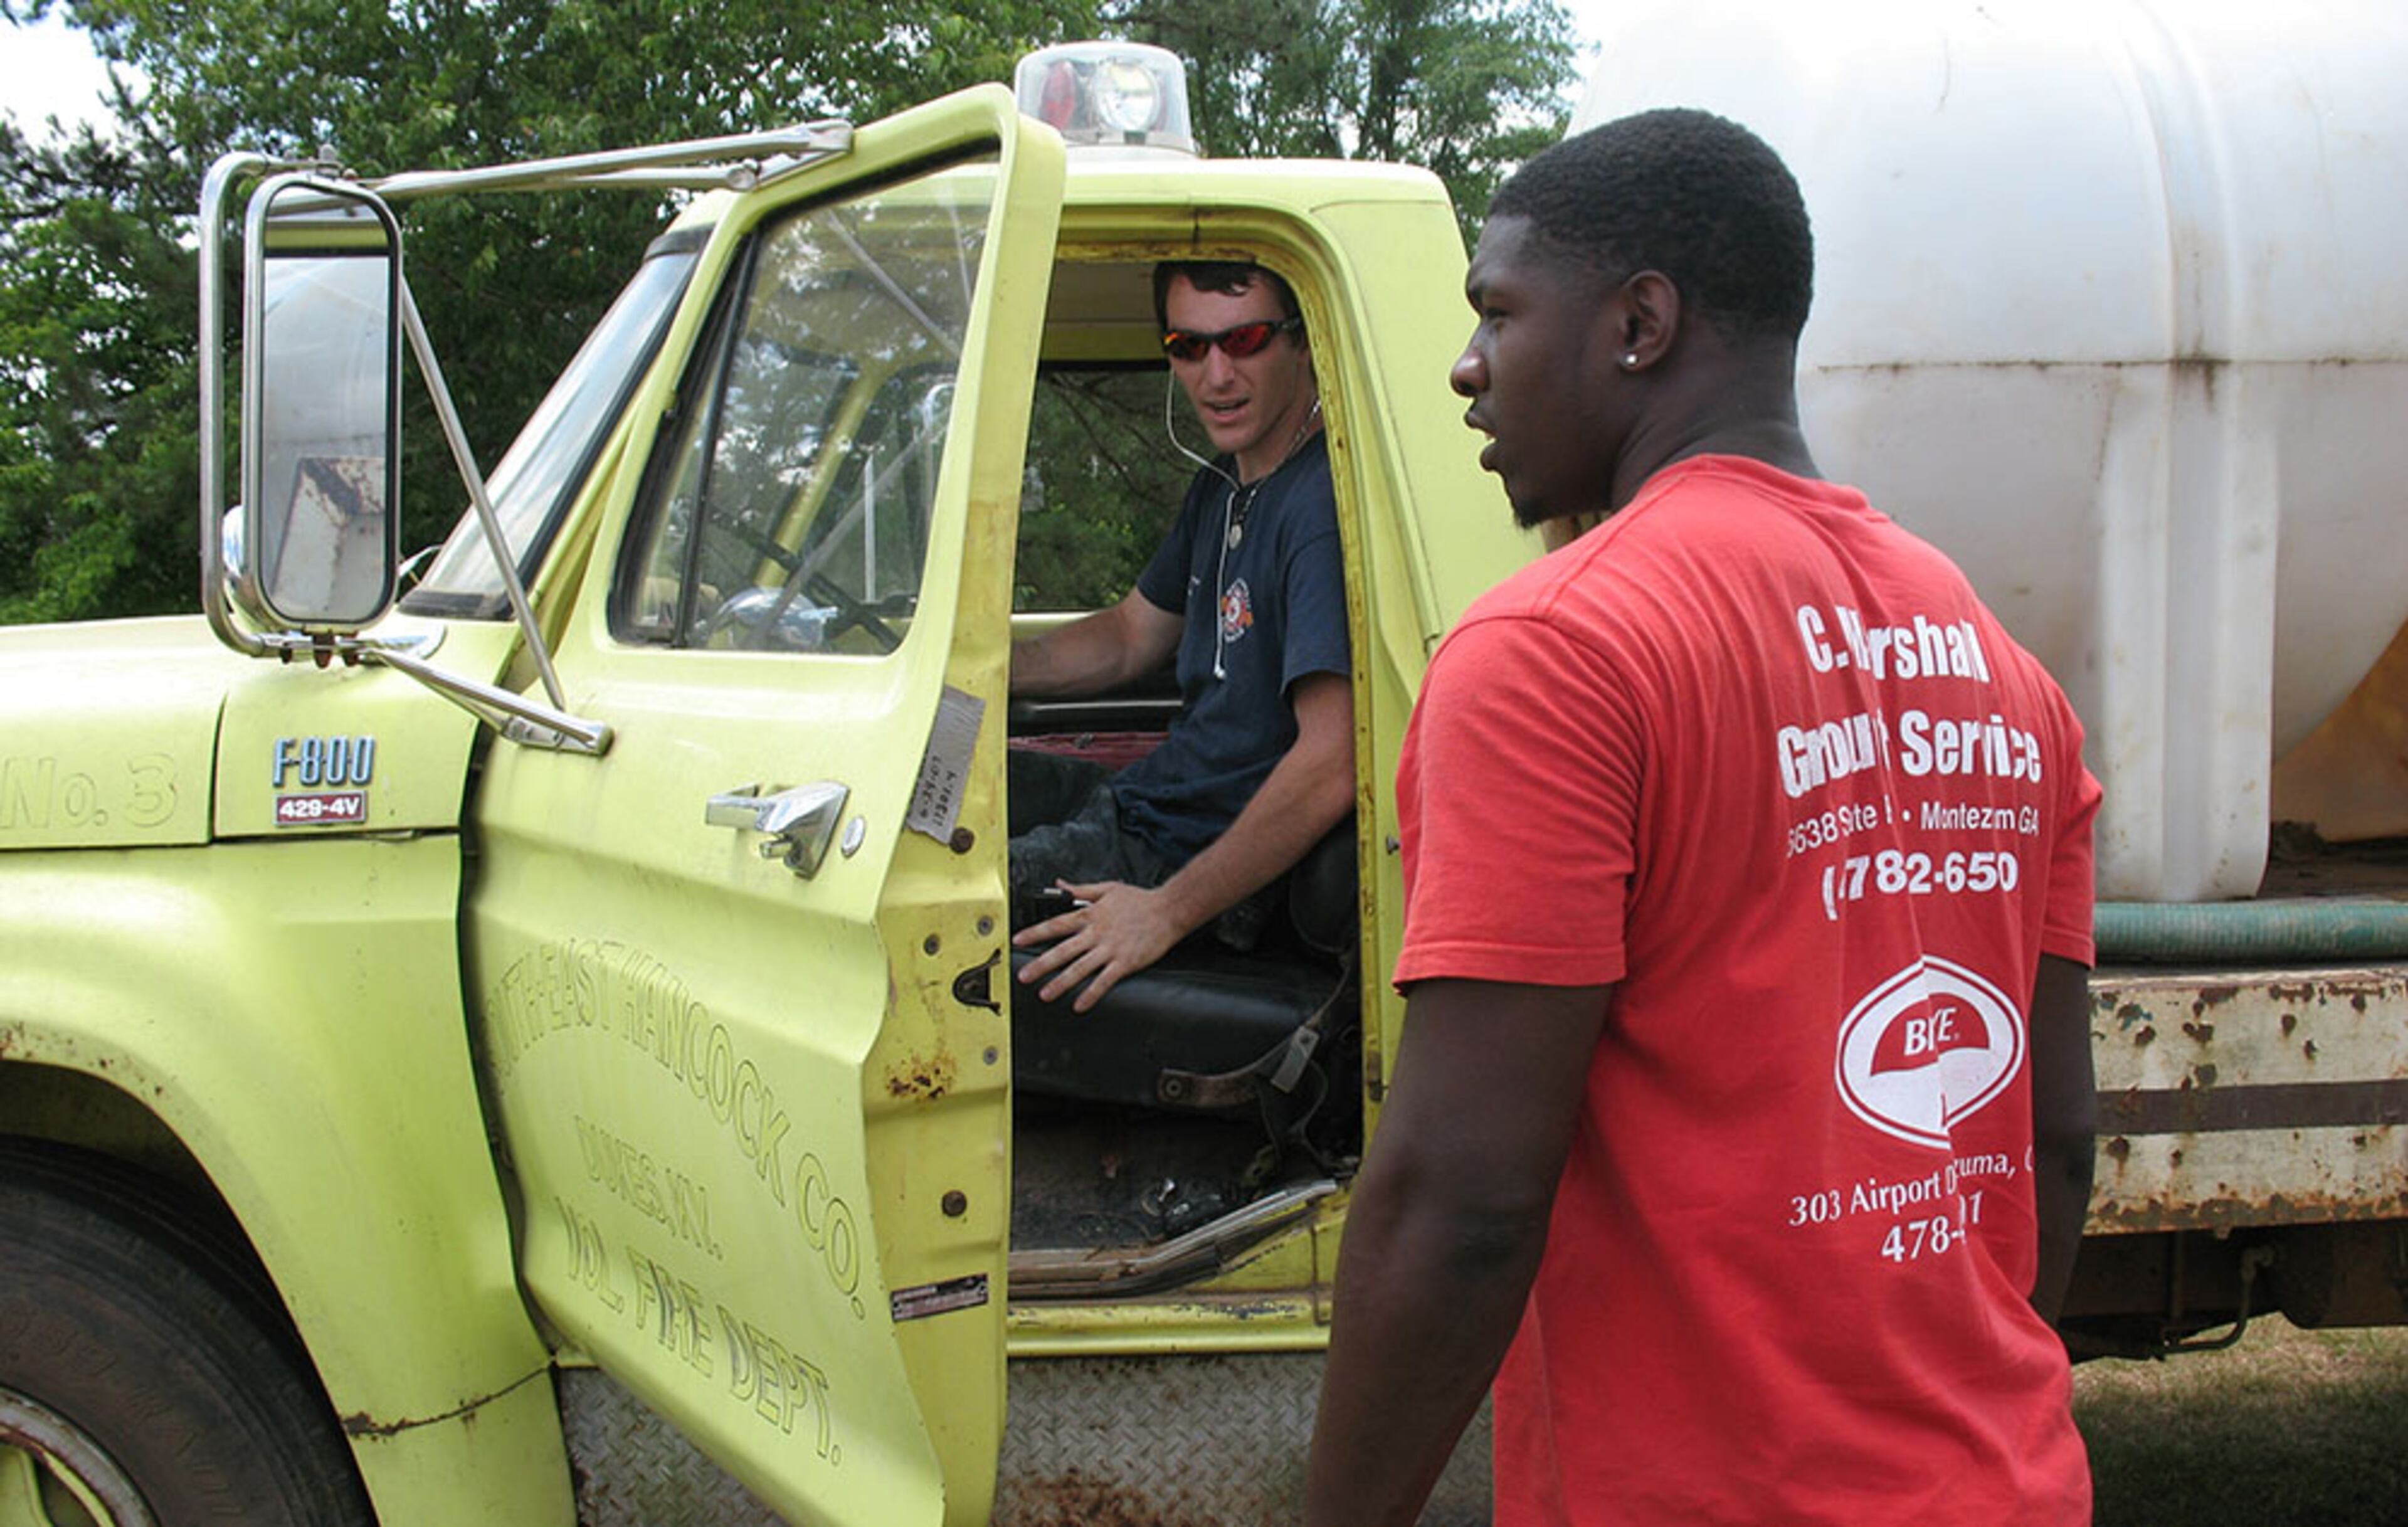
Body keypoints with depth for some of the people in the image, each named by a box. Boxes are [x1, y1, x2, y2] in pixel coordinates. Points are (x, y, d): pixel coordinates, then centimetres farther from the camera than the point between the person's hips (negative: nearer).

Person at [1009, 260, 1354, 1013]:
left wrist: (1168, 912, -29)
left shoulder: (1322, 504, -23)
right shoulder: (1221, 486, 10)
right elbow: (1130, 637, 23)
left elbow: (1331, 766, -32)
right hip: (1136, 801, 10)